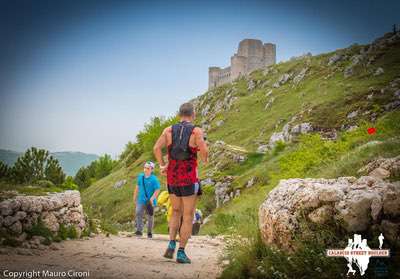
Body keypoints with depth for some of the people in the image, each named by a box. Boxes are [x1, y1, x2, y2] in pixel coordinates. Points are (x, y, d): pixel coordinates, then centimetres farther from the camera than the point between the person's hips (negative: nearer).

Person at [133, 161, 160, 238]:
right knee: (138, 213, -15)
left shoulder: (154, 179, -13)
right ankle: (139, 230, -12)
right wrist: (135, 196, 19)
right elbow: (137, 186, 15)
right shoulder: (140, 176, 2)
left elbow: (157, 190, -14)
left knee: (150, 216, 8)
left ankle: (149, 232, 21)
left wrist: (152, 198, -23)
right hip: (141, 200, 3)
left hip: (150, 201, -3)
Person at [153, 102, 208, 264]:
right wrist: (204, 160, 2)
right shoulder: (196, 131, -8)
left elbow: (156, 148, -10)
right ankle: (181, 253, 5)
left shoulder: (169, 130, 2)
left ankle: (171, 245, 5)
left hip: (172, 178, 4)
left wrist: (162, 166, 1)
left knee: (176, 211, 22)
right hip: (189, 179, -4)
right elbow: (204, 150, -21)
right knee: (188, 216, 7)